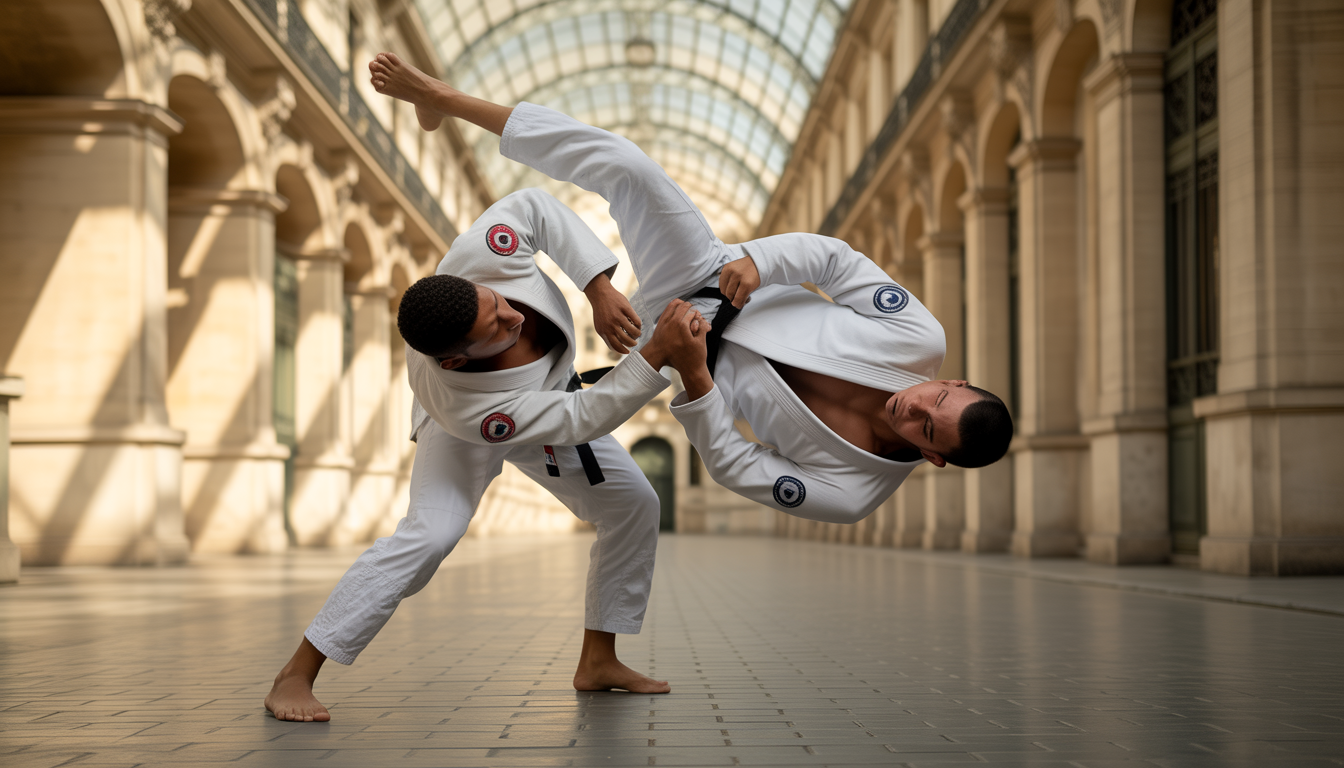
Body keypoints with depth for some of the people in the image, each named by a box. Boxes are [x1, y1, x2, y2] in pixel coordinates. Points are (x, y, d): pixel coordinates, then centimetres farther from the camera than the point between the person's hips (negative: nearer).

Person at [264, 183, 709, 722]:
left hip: (546, 392, 6)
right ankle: (296, 676, -14)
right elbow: (582, 418, -38)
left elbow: (534, 207, -22)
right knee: (431, 533, -27)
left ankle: (597, 662, 16)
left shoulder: (478, 255, -42)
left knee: (633, 506, 2)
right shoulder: (464, 411, -46)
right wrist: (659, 355, -46)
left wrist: (600, 289, -31)